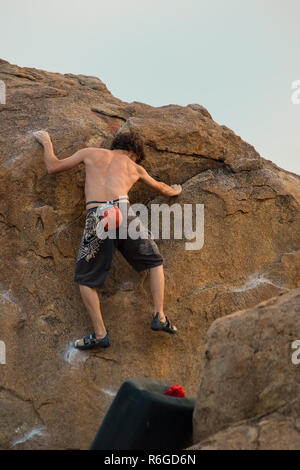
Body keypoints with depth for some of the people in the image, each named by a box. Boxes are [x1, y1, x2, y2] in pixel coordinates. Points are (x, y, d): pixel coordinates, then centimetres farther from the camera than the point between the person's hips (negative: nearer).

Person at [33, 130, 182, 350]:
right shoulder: (134, 168, 26)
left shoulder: (91, 153, 22)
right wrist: (174, 191, 65)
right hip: (123, 212, 1)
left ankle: (100, 333, 7)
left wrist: (47, 142, 41)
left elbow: (53, 167, 22)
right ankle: (159, 316, 13)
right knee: (156, 262, 22)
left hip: (97, 217, -1)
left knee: (85, 279, 14)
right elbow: (160, 187, 43)